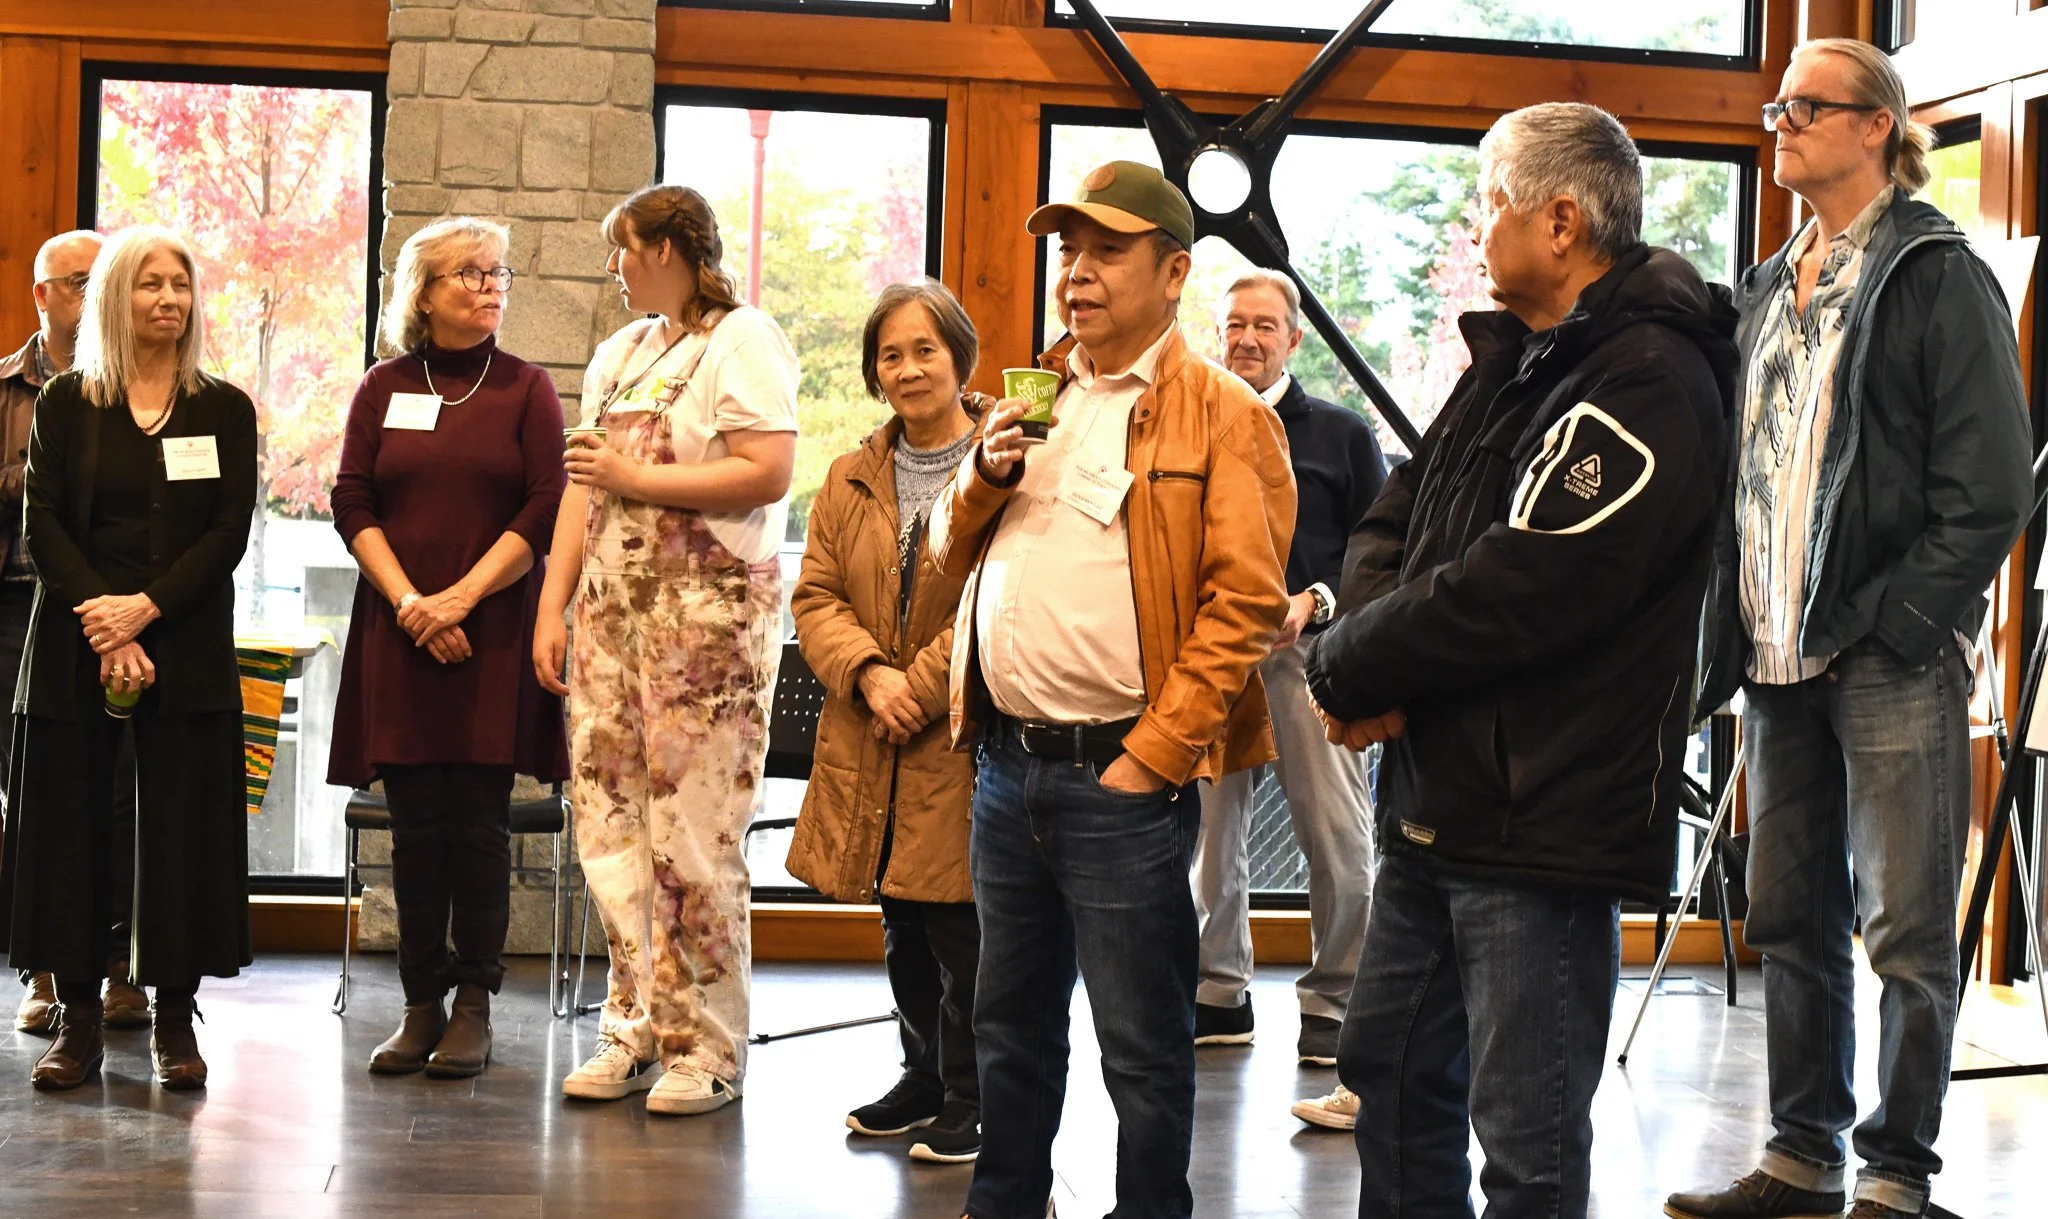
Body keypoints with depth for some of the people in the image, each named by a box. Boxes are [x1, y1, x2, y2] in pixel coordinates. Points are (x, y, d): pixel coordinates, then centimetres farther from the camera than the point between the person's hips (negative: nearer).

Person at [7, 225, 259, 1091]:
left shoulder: (224, 410, 7)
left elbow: (229, 533, -1)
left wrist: (145, 609, -13)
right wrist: (103, 624, -12)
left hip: (186, 646, 0)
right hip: (73, 644, 0)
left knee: (182, 823, -1)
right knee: (72, 819, 1)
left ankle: (173, 1020, 5)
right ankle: (78, 1016, 6)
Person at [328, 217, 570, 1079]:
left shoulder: (526, 389, 6)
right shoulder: (383, 389, 10)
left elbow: (544, 512, -2)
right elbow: (353, 505, 4)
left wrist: (461, 597, -11)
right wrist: (409, 602, -9)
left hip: (494, 634, -1)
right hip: (398, 635, 1)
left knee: (479, 822, -3)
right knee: (416, 826, 1)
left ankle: (473, 1008, 4)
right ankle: (421, 1006, 8)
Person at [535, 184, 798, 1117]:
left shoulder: (742, 340, -4)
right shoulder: (619, 354, 21)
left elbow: (769, 474, -15)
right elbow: (584, 485, 20)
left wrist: (635, 478, -11)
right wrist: (553, 607, 12)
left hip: (710, 611, -8)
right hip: (615, 605, 8)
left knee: (693, 831, -7)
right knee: (608, 822, 5)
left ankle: (707, 1048, 1)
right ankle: (635, 1028, 14)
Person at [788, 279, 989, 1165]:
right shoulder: (851, 480, 12)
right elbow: (816, 596, 8)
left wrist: (921, 688, -14)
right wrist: (869, 674, -10)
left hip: (963, 740, -6)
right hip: (870, 745, 6)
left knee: (960, 929, -4)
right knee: (903, 931, 17)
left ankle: (968, 1102, 9)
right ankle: (924, 1078, 32)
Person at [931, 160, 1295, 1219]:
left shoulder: (1220, 416, -7)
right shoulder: (1035, 396, 15)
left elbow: (1244, 602, -14)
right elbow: (951, 549, 19)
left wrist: (1152, 758, -17)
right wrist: (983, 474, -2)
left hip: (1121, 778, -7)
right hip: (1007, 764, 7)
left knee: (1141, 1045, 1)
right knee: (1011, 1023, 19)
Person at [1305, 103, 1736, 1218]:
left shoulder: (1650, 384, -16)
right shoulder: (1508, 360, 15)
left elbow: (1518, 591, -23)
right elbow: (1393, 527, 14)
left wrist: (1348, 669, -10)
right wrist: (1375, 657, -8)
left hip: (1546, 822, -10)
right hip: (1436, 797, 10)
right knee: (1389, 1065, 19)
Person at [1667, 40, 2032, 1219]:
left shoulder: (1937, 273, -4)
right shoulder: (1769, 290, 18)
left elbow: (1990, 488, -10)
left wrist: (1898, 625, -14)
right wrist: (1734, 625, 10)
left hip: (1891, 656, -7)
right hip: (1781, 659, 7)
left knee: (1906, 928, -2)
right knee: (1792, 920, 10)